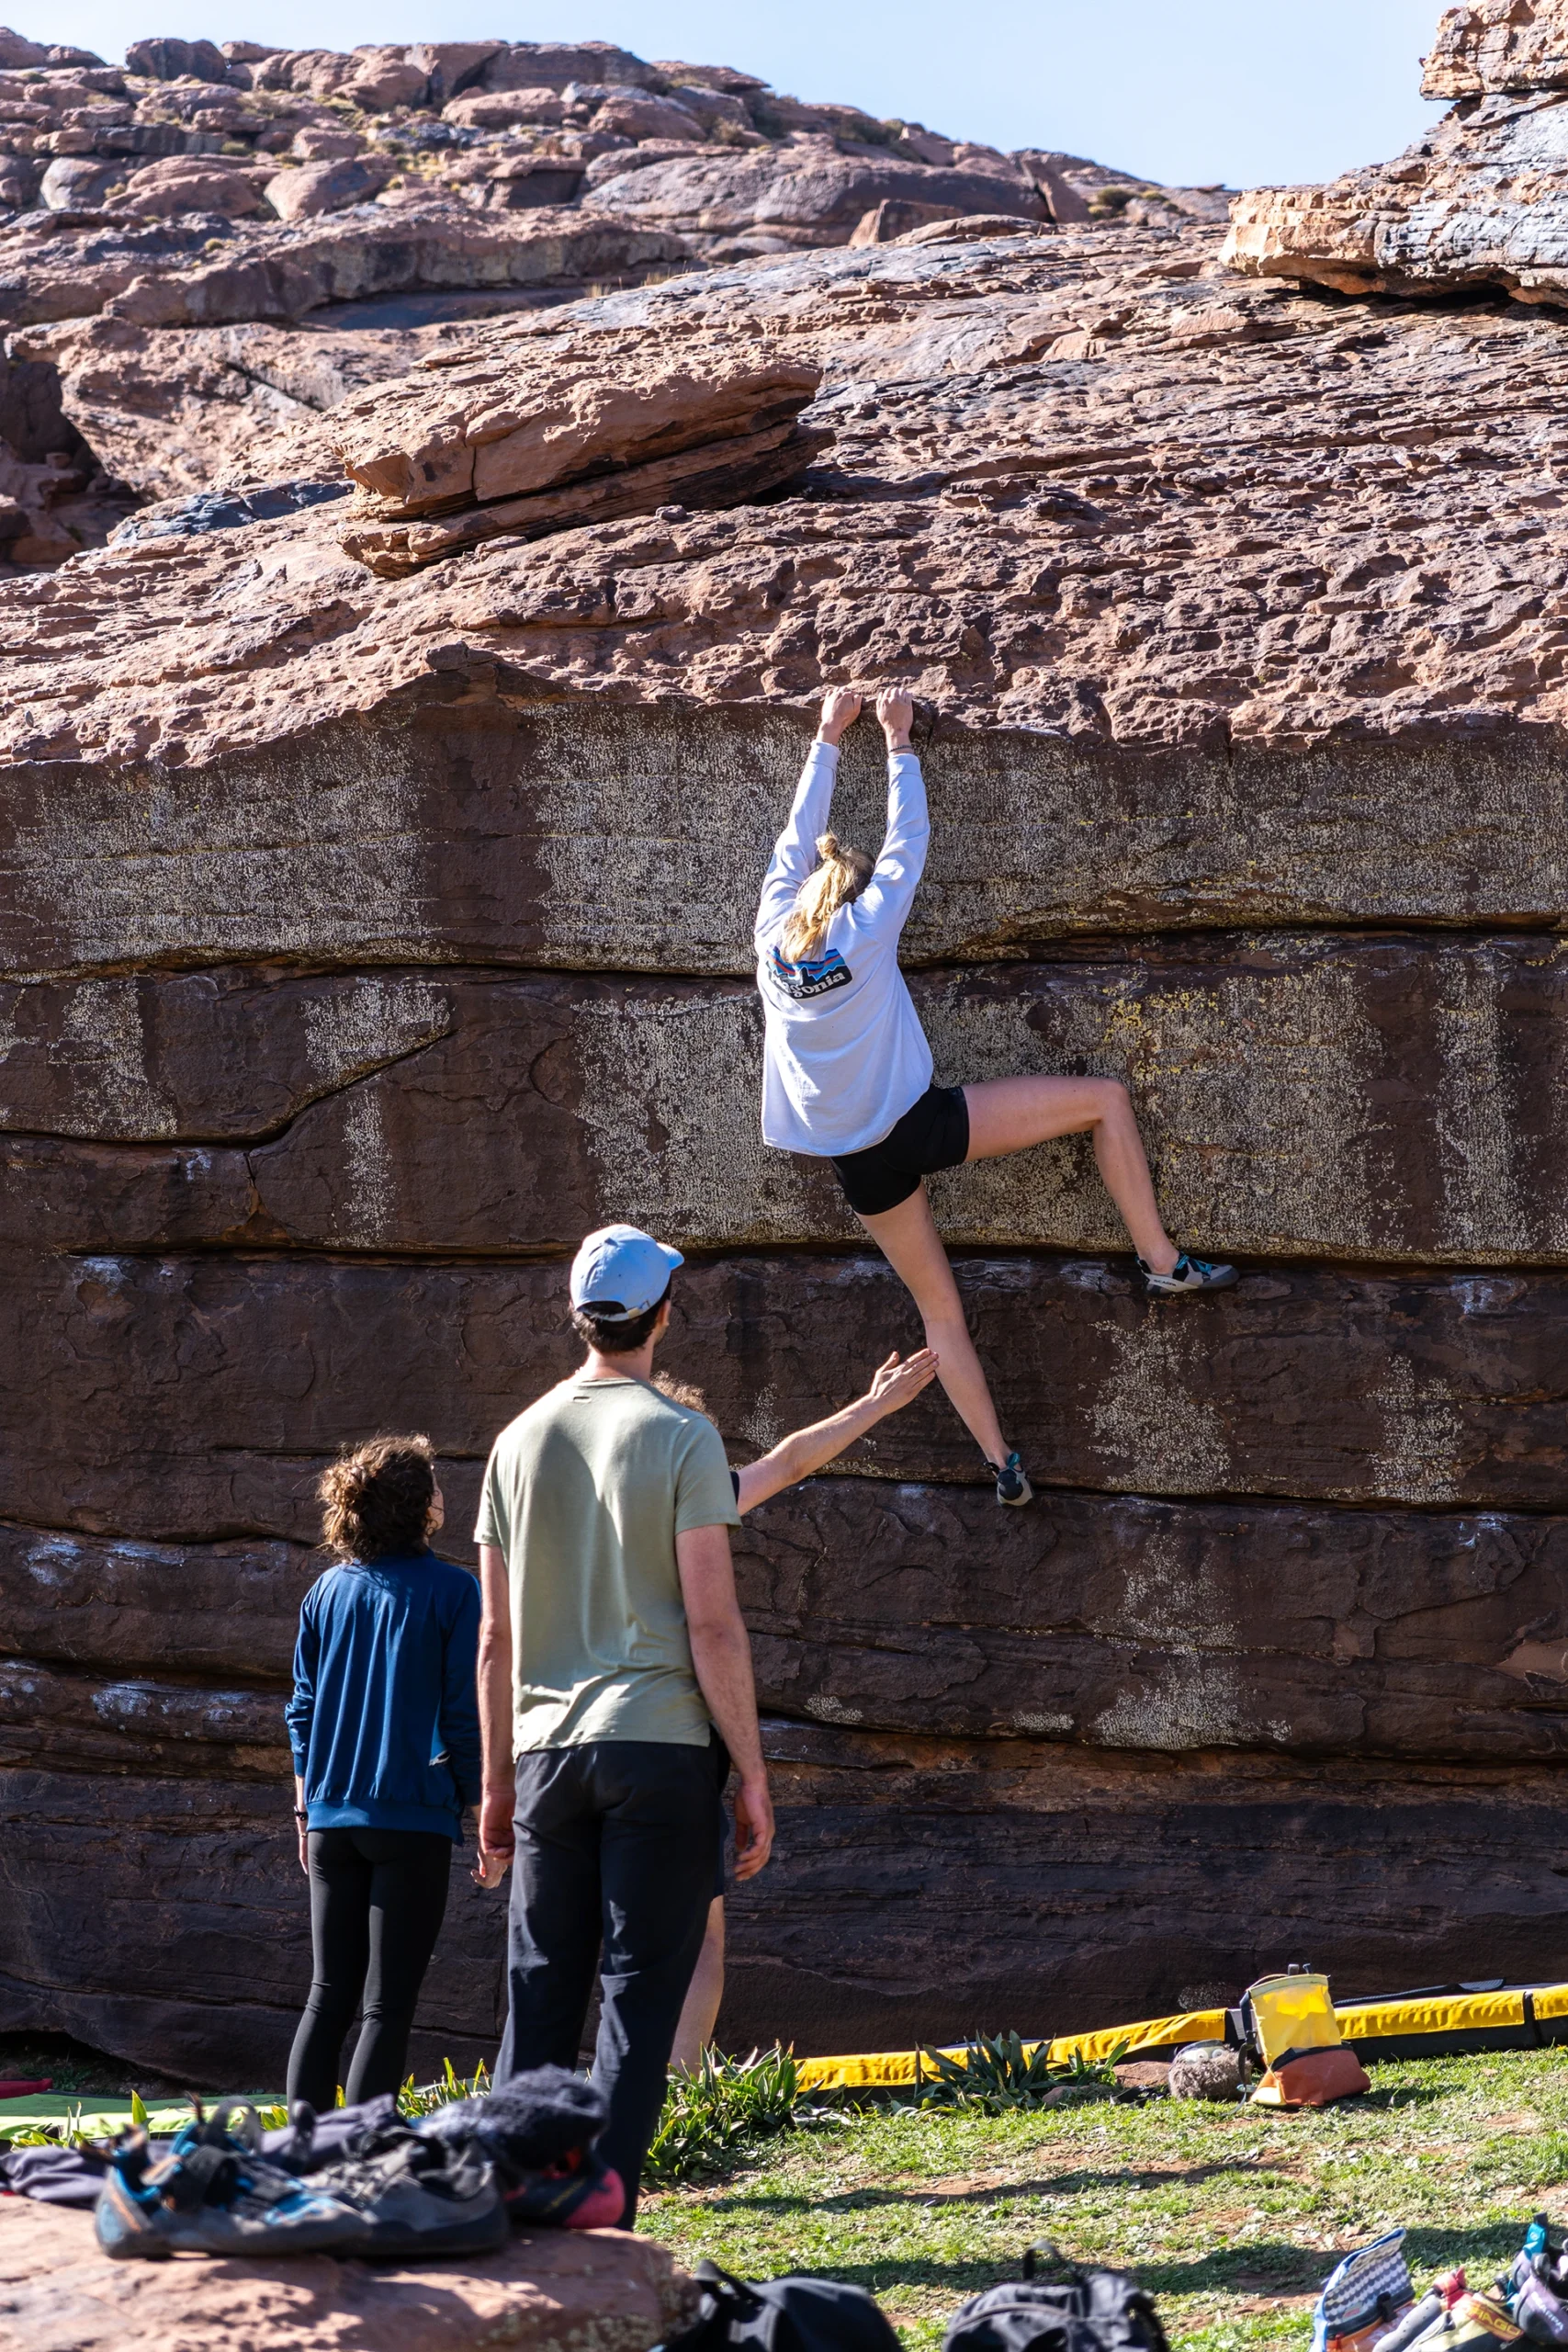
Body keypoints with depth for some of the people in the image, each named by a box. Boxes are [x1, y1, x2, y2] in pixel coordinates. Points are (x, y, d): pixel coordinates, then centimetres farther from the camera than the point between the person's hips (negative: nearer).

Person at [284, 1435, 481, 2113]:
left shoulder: (327, 1591, 8)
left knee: (328, 1996, 12)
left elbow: (302, 1709, 12)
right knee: (387, 2005, -2)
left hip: (332, 1820, 5)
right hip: (414, 1819, -5)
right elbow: (464, 1710, -8)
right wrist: (467, 1798, 4)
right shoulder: (450, 1590, -7)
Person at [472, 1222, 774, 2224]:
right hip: (660, 1742, -4)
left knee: (540, 1995, 8)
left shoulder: (522, 1439, 10)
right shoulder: (682, 1436, -4)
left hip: (546, 1752, 4)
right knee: (639, 1994, -2)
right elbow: (714, 1625, -9)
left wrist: (497, 1785, 18)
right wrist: (753, 1777, -4)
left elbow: (496, 1637, 12)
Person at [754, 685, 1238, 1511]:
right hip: (920, 1125, -5)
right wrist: (897, 741, 17)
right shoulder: (865, 931, -6)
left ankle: (1003, 1464, 8)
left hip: (861, 1163, 5)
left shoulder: (774, 934, 3)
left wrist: (829, 738, 26)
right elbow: (907, 841, 7)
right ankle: (1162, 1262, -2)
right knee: (1106, 1100, 4)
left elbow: (798, 838, 18)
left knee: (938, 1309, 13)